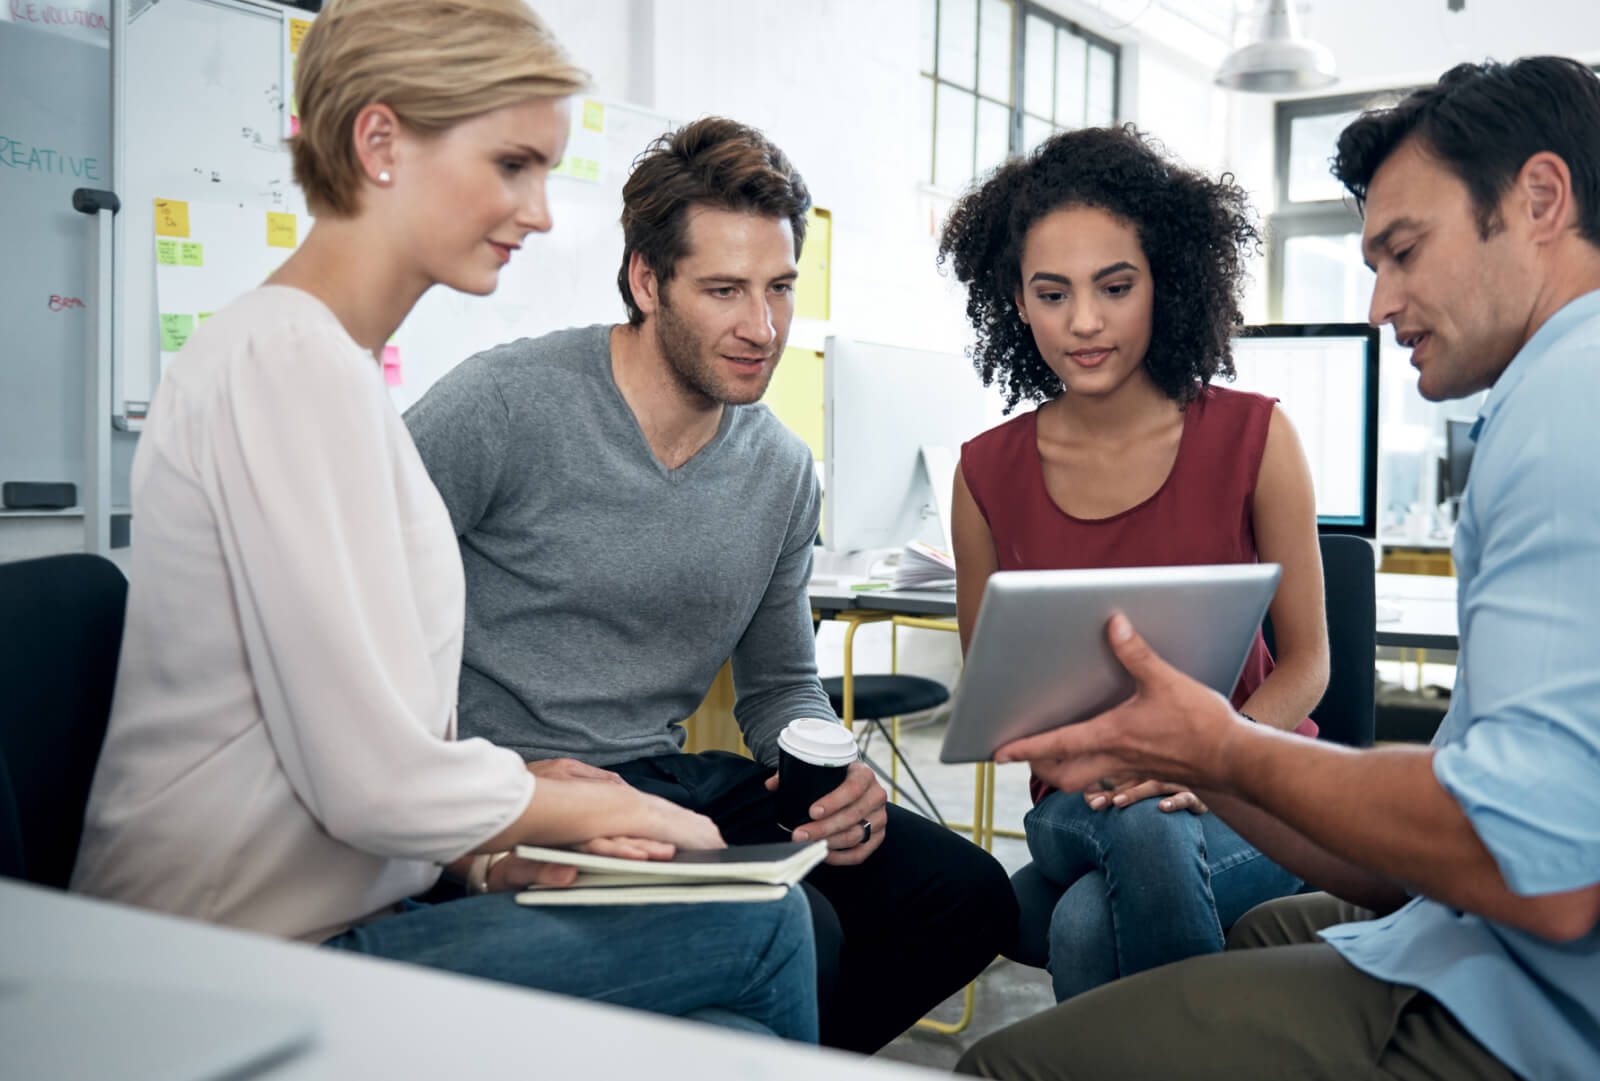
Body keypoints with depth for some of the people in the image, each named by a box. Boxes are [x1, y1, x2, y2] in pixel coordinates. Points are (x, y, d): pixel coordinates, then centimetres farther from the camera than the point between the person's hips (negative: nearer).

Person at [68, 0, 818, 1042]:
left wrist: (493, 839, 0)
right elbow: (377, 778, -22)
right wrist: (594, 810, -5)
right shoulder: (292, 359, -19)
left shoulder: (335, 362, 13)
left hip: (319, 928, 9)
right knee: (763, 929, -8)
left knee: (730, 1031, 2)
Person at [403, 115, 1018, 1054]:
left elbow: (781, 685, 18)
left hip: (673, 781, 7)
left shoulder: (784, 473, 8)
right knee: (792, 934, -30)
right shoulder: (504, 404, -13)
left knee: (968, 896, -2)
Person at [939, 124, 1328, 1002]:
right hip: (1076, 806, 2)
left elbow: (1305, 659, -1)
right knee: (1140, 833, -35)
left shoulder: (1254, 438, -6)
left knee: (1091, 924, -33)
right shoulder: (988, 473, 0)